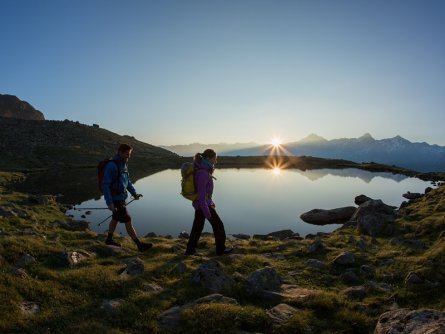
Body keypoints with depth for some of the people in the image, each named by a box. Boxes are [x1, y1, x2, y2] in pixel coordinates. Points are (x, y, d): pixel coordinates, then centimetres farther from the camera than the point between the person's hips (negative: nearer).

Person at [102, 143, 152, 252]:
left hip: (121, 197, 9)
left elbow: (127, 180, 18)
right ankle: (140, 245, 1)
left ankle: (109, 239, 41)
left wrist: (134, 193, 8)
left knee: (116, 218, 22)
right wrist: (109, 202, -25)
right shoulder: (112, 165, -22)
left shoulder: (123, 164, 6)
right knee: (127, 221, -5)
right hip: (115, 199, -9)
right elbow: (105, 185, -23)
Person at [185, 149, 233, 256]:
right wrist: (206, 210, -22)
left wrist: (210, 201, 23)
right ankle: (221, 249, 21)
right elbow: (201, 192, -26)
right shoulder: (203, 172, -25)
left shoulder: (203, 168, 6)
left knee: (198, 226, 16)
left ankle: (190, 250, 24)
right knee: (218, 224, 6)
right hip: (203, 203, -9)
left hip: (200, 202, 9)